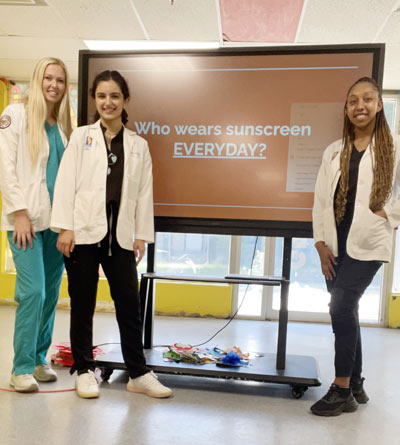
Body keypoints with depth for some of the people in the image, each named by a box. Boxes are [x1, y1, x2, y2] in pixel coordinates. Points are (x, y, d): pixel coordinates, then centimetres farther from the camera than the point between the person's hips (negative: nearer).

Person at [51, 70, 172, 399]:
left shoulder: (139, 145, 11)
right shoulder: (81, 137, 7)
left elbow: (144, 192, 8)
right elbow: (66, 183, 0)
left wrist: (141, 236, 3)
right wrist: (65, 228, -8)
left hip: (120, 235, 1)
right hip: (83, 233, -1)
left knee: (129, 304, 3)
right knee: (83, 304, 7)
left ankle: (138, 373, 15)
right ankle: (84, 371, 22)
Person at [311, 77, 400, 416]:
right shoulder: (333, 152, 11)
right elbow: (320, 200, 8)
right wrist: (321, 243, 2)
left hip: (368, 244, -4)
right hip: (336, 245, 4)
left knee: (341, 307, -13)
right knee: (345, 312, 8)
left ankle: (342, 389, 0)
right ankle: (355, 385, 22)